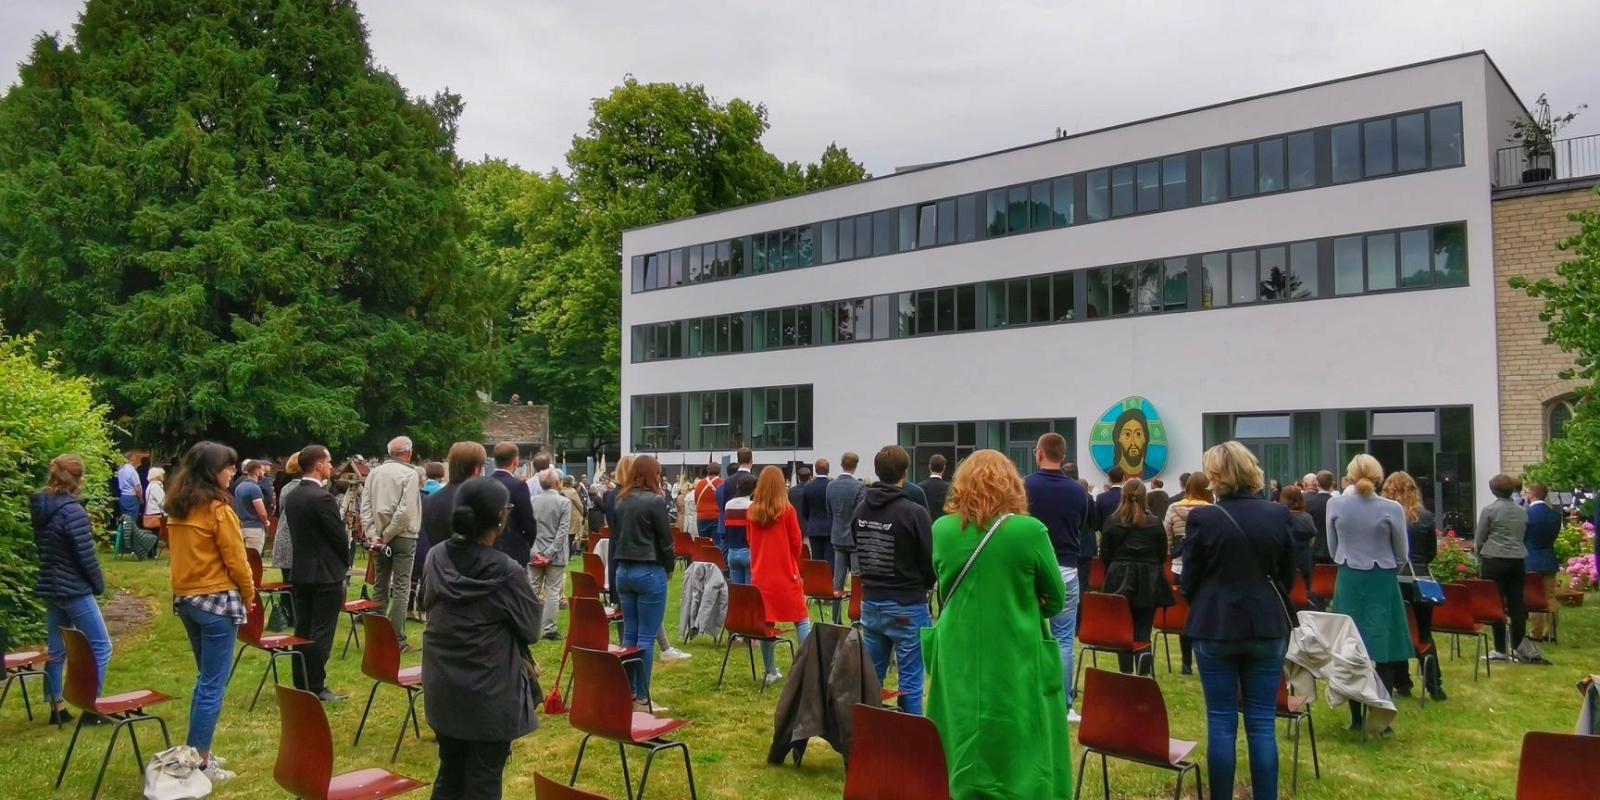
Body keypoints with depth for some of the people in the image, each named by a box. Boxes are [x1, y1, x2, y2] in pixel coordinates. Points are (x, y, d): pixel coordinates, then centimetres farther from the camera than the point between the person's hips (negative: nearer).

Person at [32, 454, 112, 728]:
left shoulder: (40, 507, 6)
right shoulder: (72, 510, -20)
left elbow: (42, 547, 16)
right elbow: (85, 555, -18)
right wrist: (99, 584, -4)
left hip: (51, 587, 9)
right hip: (74, 590, -9)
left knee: (57, 649, 15)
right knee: (101, 647, 0)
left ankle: (57, 708, 22)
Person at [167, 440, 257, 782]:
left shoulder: (177, 507, 8)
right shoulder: (217, 508, -15)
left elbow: (180, 551, 14)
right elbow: (236, 560, -12)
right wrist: (249, 595, 2)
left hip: (185, 598, 8)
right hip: (217, 600, -8)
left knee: (206, 678, 20)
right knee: (213, 684, -1)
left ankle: (195, 753, 25)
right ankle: (200, 764, 4)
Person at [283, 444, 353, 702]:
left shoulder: (292, 497, 7)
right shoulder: (322, 498, -19)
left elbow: (300, 533, 12)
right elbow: (340, 536, -14)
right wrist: (344, 563, 6)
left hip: (300, 572, 8)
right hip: (326, 574, -8)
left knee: (302, 631, 13)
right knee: (321, 633, -2)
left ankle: (301, 685, 20)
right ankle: (316, 688, 2)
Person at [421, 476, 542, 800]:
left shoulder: (435, 558, -4)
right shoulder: (506, 572, -20)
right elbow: (530, 630, -8)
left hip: (442, 688, 6)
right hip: (490, 693, -6)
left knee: (450, 774, 20)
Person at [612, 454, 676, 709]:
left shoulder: (621, 501, 7)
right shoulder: (655, 501, -12)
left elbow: (615, 537, 10)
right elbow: (666, 540, -9)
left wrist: (617, 570, 13)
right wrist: (669, 568, 8)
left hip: (623, 571, 7)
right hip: (649, 572, -7)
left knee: (629, 634, 12)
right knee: (646, 637, -1)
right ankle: (641, 698, 2)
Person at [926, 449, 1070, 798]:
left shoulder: (942, 529, -4)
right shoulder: (1030, 531, -12)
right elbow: (1056, 599, -1)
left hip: (959, 660, 3)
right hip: (1017, 660, -3)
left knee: (963, 759, 15)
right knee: (1022, 758, 7)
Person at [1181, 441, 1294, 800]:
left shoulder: (1202, 517, -12)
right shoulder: (1278, 515, -3)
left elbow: (1190, 580, -4)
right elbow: (1288, 575, 9)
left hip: (1216, 627, -2)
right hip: (1267, 627, 2)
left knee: (1221, 723, 6)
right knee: (1262, 723, 8)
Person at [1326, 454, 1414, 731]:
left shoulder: (1335, 505, -6)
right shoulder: (1392, 509, -11)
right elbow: (1402, 555, 0)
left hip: (1349, 581, 2)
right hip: (1382, 583, -2)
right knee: (1384, 651, 7)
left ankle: (1356, 717, 14)